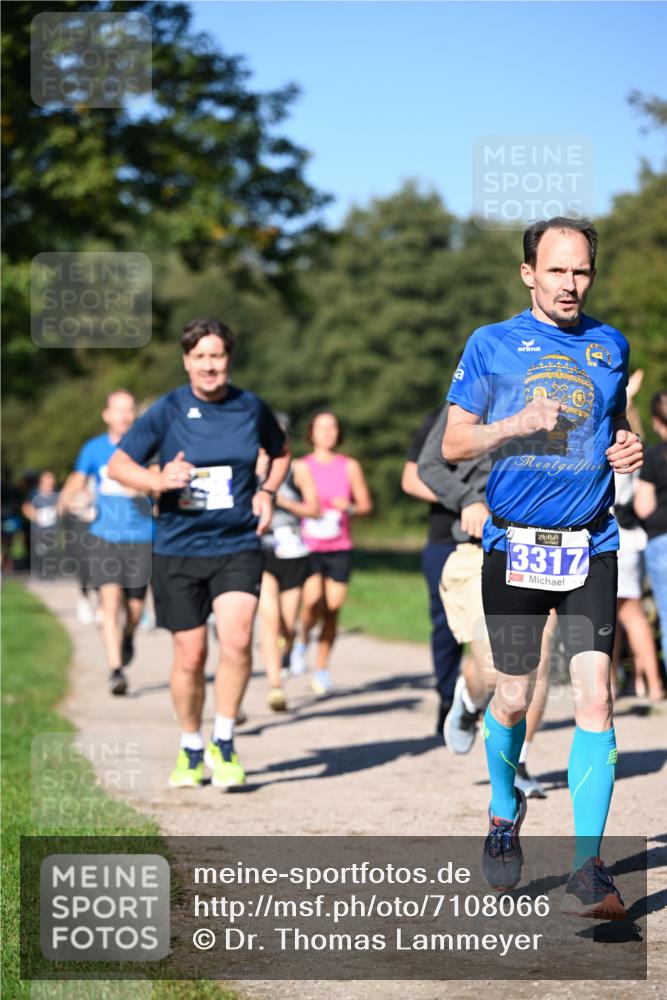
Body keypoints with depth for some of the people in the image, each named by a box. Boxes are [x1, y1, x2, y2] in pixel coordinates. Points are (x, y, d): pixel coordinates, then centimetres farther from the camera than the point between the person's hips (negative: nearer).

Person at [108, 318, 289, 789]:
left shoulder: (252, 408, 3)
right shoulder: (168, 410, -3)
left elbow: (281, 452, 23)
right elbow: (118, 463, -4)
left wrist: (267, 492, 4)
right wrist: (158, 480, -23)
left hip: (238, 545, 0)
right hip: (178, 550, 0)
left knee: (237, 639, -20)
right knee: (190, 656, 4)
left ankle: (224, 743, -2)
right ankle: (191, 751, 26)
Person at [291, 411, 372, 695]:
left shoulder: (350, 467, 6)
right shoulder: (301, 467, 4)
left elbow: (366, 505, 9)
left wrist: (349, 508, -11)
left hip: (339, 549, 1)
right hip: (308, 547, -1)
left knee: (332, 610, -1)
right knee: (313, 603, -21)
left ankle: (322, 670, 13)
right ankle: (302, 640, 11)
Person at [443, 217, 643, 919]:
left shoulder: (609, 346, 13)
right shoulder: (492, 344, 5)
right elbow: (453, 444, 2)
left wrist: (628, 448, 2)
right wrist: (519, 424, -15)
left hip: (591, 546, 1)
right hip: (515, 544, -1)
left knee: (594, 696, -12)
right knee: (512, 699, 6)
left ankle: (587, 870, -11)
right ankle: (504, 812, 36)